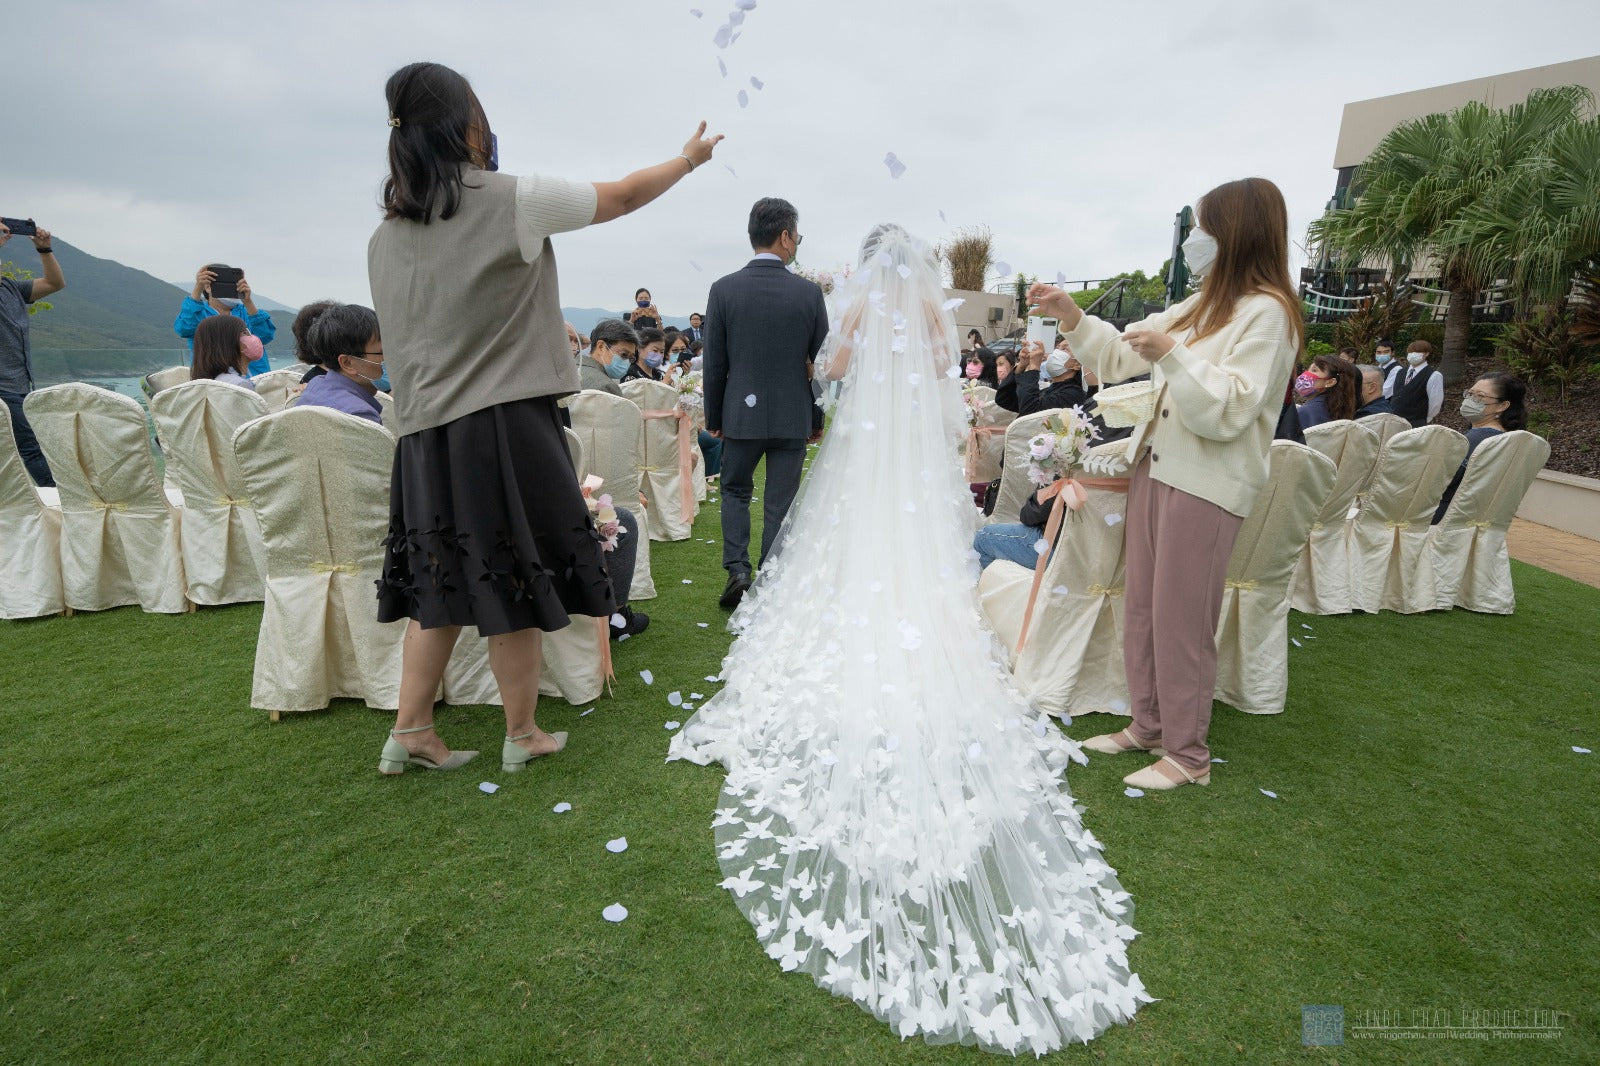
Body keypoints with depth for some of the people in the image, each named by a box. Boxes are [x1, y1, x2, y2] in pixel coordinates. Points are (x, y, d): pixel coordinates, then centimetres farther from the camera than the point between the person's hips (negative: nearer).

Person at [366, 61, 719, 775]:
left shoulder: (384, 237, 12)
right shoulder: (509, 199, -6)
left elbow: (404, 341, 18)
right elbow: (624, 195, 4)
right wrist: (689, 157, 19)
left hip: (424, 434, 7)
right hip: (503, 426, -6)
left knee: (443, 581, 14)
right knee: (512, 581, 3)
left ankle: (410, 731, 19)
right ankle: (522, 736, 18)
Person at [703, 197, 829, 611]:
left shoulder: (723, 289, -5)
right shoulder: (810, 292, -6)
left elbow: (714, 364, -2)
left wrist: (713, 417, 9)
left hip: (741, 414, 1)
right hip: (793, 417, 0)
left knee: (735, 490, 21)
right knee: (779, 504, 8)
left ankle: (737, 570, 7)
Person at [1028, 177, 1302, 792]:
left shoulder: (1267, 312, -10)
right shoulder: (1202, 306, 16)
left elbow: (1228, 413, -18)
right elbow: (1120, 354, 20)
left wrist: (1172, 355, -26)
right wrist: (1071, 317, 8)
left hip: (1207, 485, -8)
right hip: (1156, 466, 8)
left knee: (1181, 621, -2)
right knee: (1140, 609, 12)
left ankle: (1187, 754, 14)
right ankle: (1148, 727, 27)